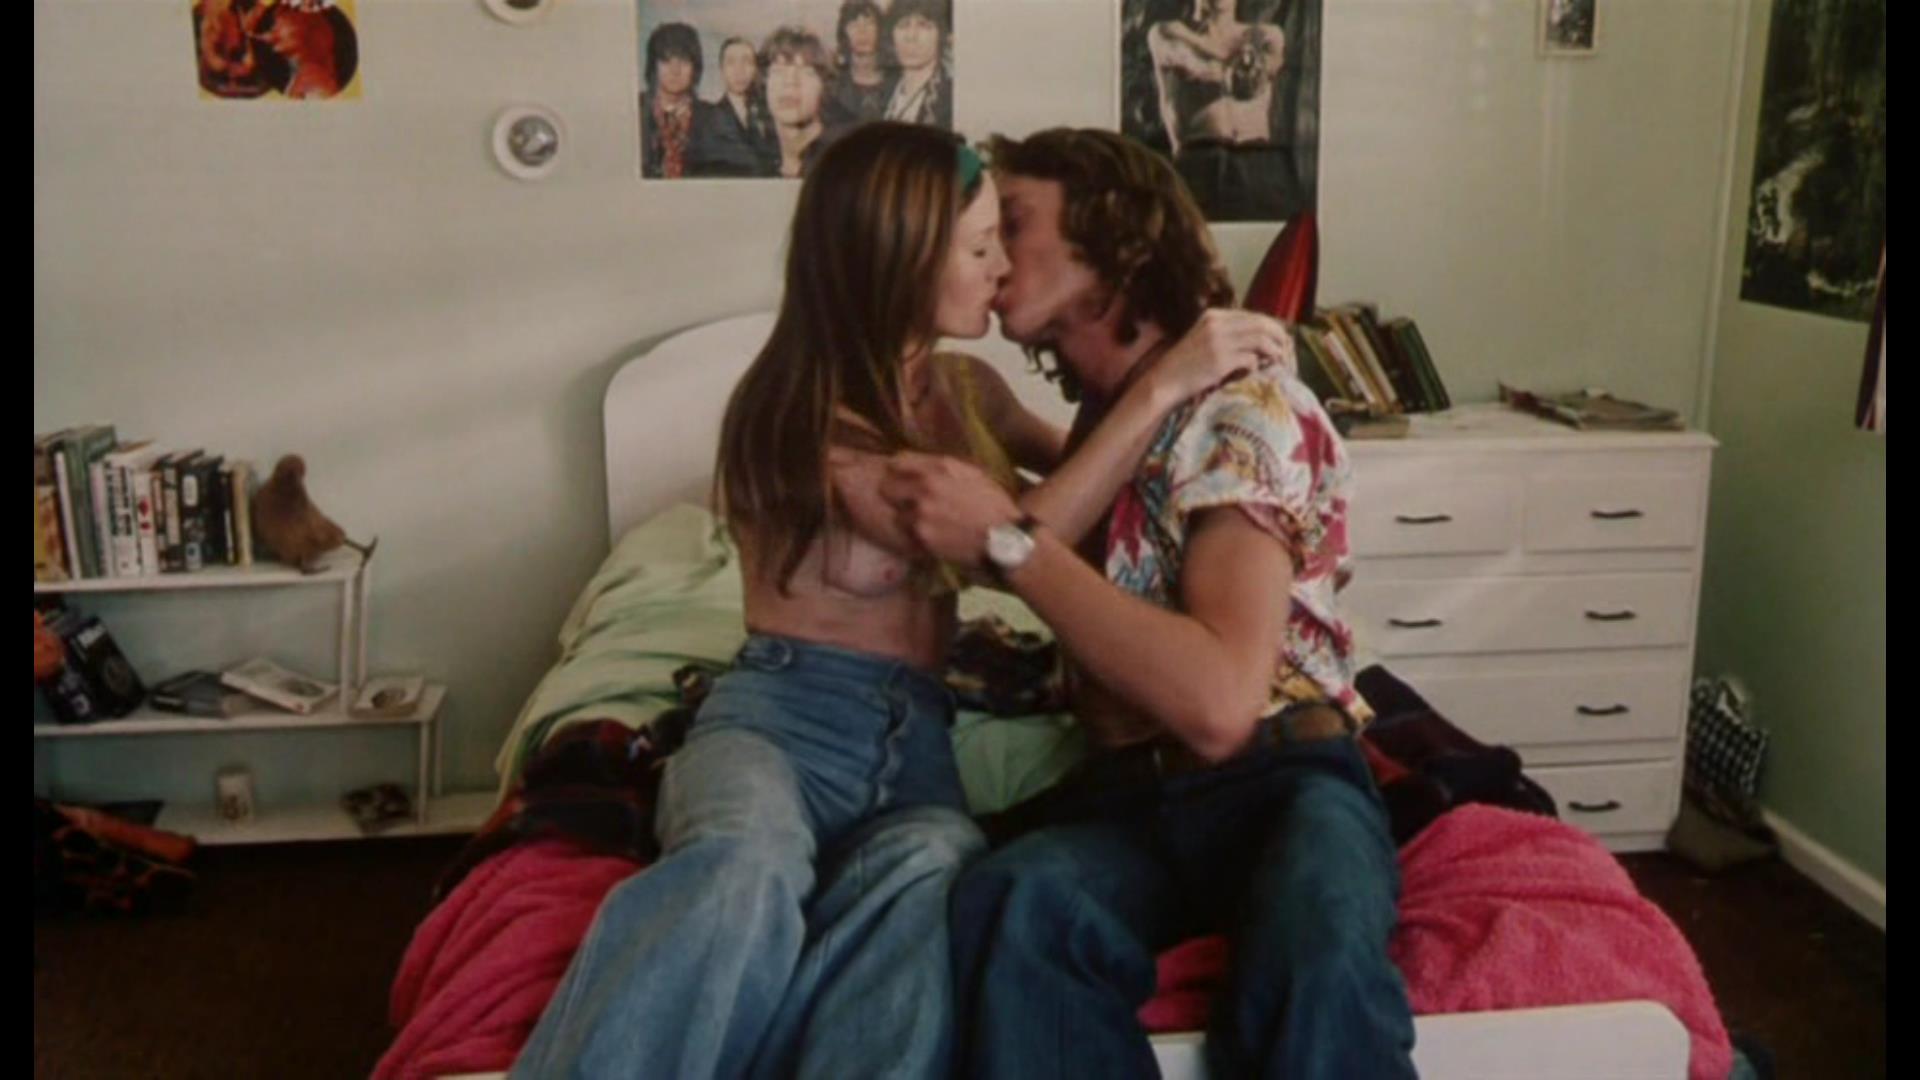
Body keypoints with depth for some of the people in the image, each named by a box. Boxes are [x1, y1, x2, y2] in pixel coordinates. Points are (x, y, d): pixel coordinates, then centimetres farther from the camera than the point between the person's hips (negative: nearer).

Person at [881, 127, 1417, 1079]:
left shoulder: (1246, 407, -10)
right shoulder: (1108, 406, 14)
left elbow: (1218, 703, -24)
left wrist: (1004, 538, -18)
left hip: (1282, 776, -5)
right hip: (1128, 789, 5)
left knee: (1318, 963, -40)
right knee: (1016, 906, -31)